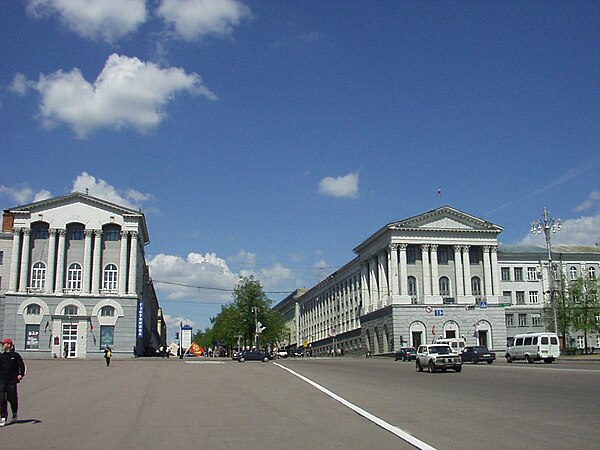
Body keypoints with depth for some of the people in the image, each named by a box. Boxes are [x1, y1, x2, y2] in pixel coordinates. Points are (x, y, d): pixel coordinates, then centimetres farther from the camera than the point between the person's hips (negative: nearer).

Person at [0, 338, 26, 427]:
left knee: (12, 399, 5)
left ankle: (15, 415, 29)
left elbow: (22, 365, 2)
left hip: (12, 381, -3)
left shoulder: (15, 355, 0)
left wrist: (21, 374, -11)